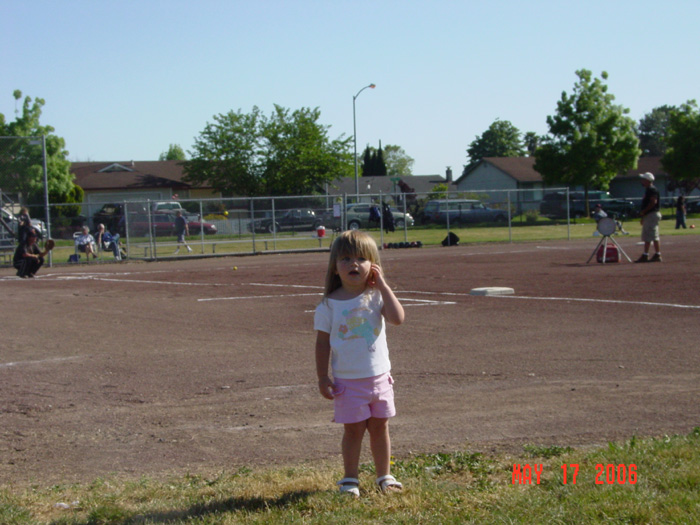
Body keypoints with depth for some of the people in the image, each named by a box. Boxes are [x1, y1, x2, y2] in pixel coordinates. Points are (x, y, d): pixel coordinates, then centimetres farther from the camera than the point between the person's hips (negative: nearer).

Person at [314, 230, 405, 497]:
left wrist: (382, 285, -14)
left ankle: (384, 476, 26)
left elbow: (398, 318, -19)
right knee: (353, 429, 3)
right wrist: (322, 377, -5)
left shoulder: (376, 297, -2)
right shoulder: (329, 305, -5)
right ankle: (350, 479, 17)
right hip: (347, 381, -2)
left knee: (379, 426, 12)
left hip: (379, 376, 2)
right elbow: (322, 343, -2)